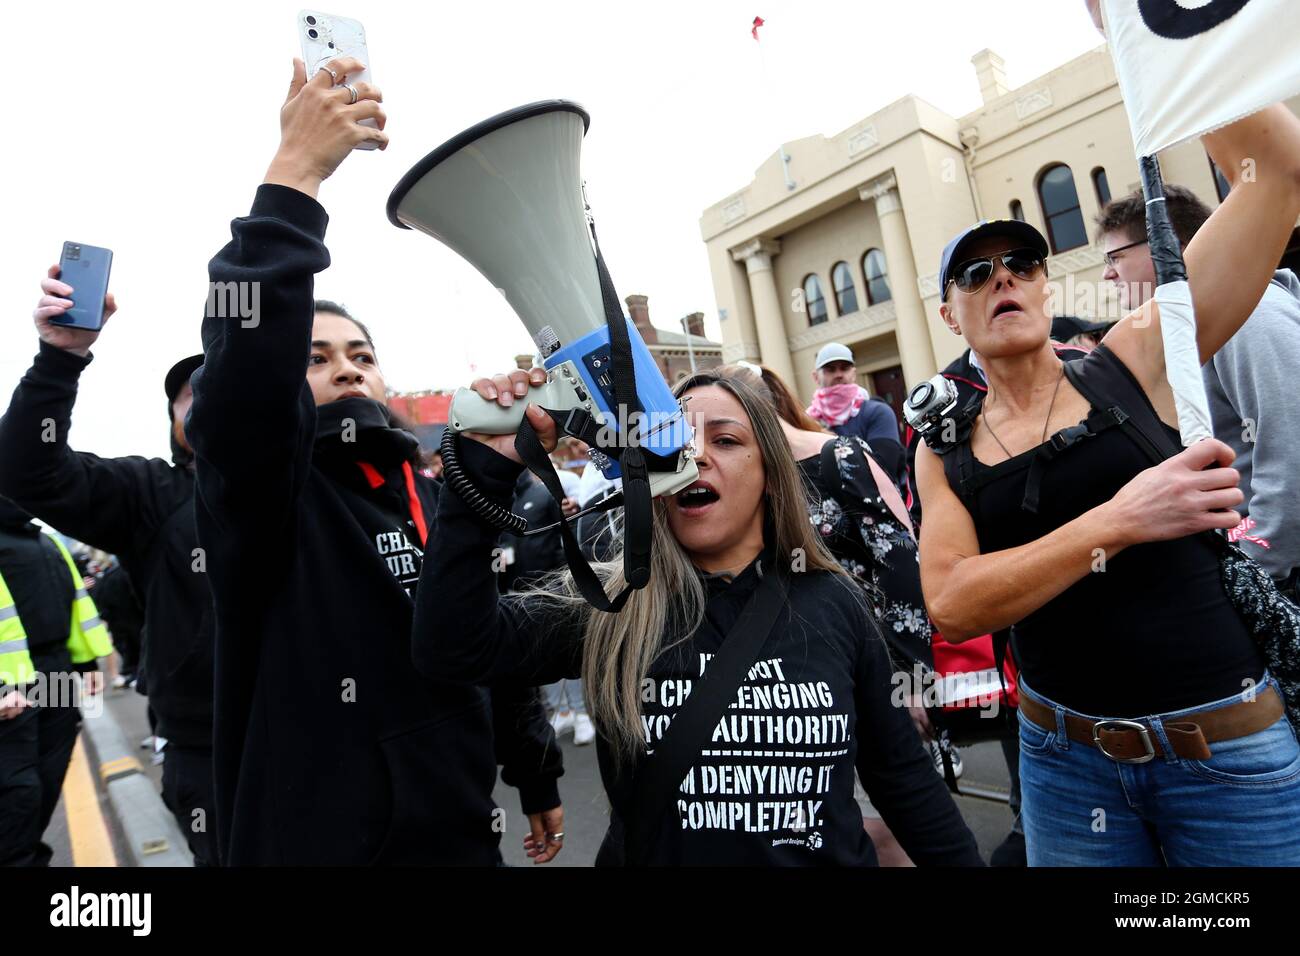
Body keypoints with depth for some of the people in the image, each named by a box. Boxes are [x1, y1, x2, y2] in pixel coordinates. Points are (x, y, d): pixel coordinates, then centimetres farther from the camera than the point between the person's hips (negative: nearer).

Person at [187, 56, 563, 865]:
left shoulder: (444, 505, 5)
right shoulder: (264, 495, -9)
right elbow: (245, 367, -30)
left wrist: (537, 780, 14)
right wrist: (294, 176, -35)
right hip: (312, 838, -4)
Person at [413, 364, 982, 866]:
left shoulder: (833, 603, -8)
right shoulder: (606, 605, -13)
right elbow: (452, 649, -26)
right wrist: (485, 466, -32)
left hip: (829, 859, 1)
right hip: (654, 853, 0)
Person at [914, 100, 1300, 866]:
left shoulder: (1139, 360, -5)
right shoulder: (945, 451, -1)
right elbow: (951, 606, -15)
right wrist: (1118, 522, -23)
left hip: (1228, 747, -1)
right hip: (1063, 757, 2)